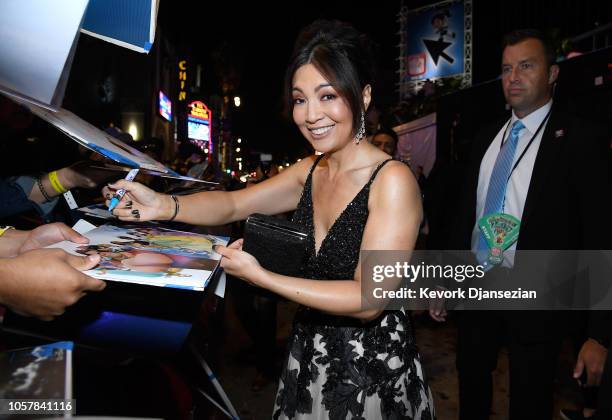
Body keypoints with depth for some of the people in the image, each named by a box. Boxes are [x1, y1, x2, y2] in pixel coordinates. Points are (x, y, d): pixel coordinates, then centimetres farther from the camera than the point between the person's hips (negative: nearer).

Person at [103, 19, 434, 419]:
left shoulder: (393, 180, -22)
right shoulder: (309, 170, 0)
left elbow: (370, 299, -25)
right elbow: (232, 204, 1)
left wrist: (260, 277, -28)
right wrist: (163, 205, -17)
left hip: (373, 370, -5)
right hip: (310, 356, 6)